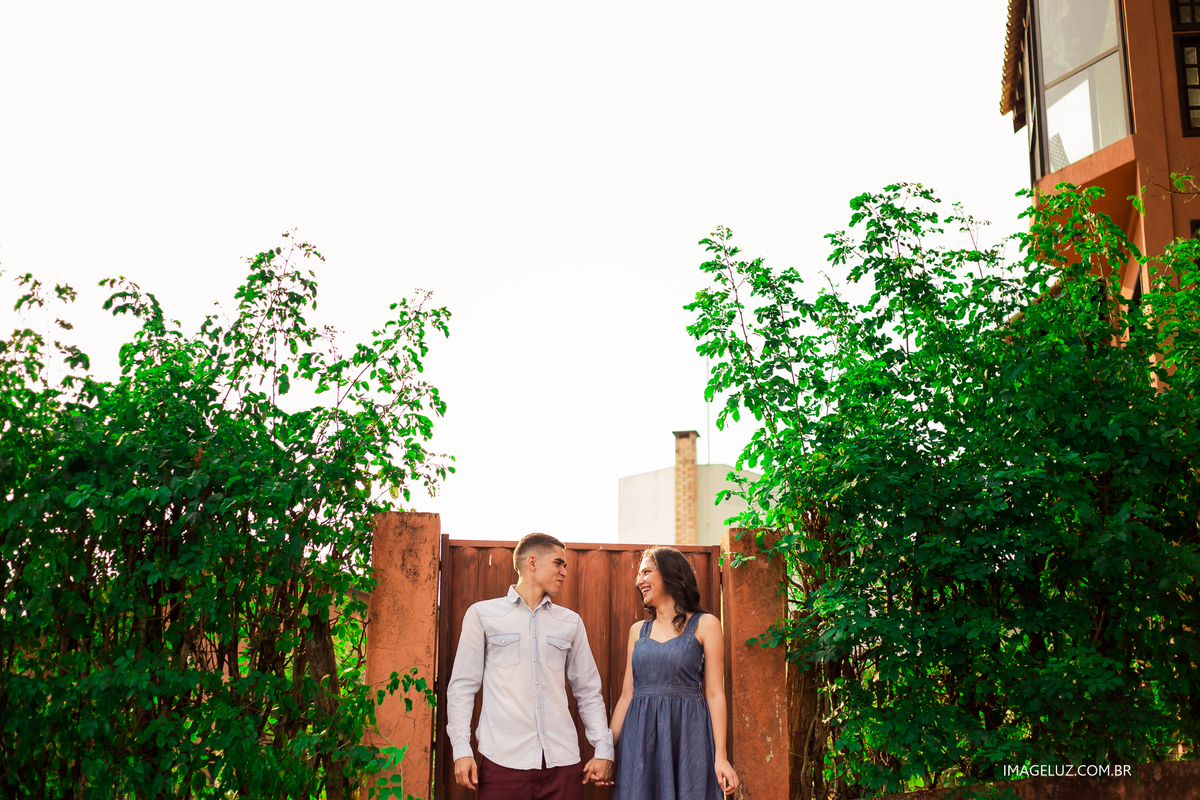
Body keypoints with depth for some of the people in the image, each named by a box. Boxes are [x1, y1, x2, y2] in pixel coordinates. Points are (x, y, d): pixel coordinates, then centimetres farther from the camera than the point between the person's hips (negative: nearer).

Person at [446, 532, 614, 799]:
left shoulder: (571, 622, 15)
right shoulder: (482, 614, 6)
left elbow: (588, 692, 17)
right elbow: (462, 687, 4)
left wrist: (603, 749, 8)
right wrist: (461, 749, -5)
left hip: (562, 762, 3)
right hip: (503, 760, -3)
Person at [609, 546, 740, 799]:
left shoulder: (705, 625, 2)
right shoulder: (638, 630, 14)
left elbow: (715, 694, -3)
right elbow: (627, 695, 12)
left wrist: (721, 756, -9)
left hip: (687, 734, -3)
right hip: (639, 738, 4)